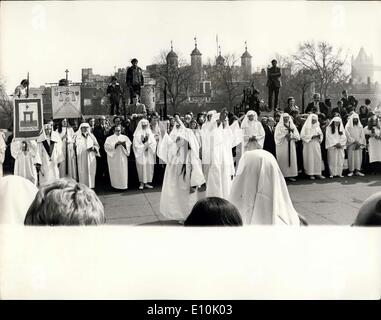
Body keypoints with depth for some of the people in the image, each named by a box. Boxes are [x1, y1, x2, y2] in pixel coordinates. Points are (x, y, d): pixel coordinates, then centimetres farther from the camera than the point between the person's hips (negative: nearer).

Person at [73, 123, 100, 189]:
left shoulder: (91, 136, 10)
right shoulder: (78, 136, 7)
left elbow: (97, 145, 10)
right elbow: (75, 146, 8)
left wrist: (93, 148, -9)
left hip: (91, 157, 1)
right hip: (81, 158, -1)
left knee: (91, 172, -1)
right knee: (83, 172, -4)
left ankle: (90, 186, 6)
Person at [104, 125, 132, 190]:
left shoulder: (125, 137, 12)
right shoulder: (110, 138, 4)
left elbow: (129, 144, 5)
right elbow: (107, 146, -7)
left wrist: (124, 144, -14)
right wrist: (115, 144, -16)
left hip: (122, 157, 2)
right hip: (113, 157, -2)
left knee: (123, 171, -2)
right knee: (115, 172, -2)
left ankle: (123, 185, 3)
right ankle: (115, 185, 6)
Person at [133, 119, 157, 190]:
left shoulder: (150, 133, 12)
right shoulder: (137, 133, 1)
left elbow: (153, 142, 6)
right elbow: (135, 144, -5)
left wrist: (147, 145, -11)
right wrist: (143, 146, -11)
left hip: (149, 153, 4)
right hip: (140, 153, -3)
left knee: (149, 167, 1)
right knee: (141, 167, -5)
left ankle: (147, 183, 7)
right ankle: (142, 183, 1)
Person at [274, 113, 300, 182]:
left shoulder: (292, 126, 12)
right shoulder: (279, 126, 2)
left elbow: (297, 136, 5)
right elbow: (277, 136, -8)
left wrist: (291, 135, -13)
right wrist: (285, 135, -17)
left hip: (291, 146, 4)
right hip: (282, 146, -4)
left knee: (291, 159, -1)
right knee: (283, 160, -6)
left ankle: (290, 175, 1)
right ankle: (282, 175, -5)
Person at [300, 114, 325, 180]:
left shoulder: (317, 126, 12)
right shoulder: (306, 126, -3)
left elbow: (321, 134, 19)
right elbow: (302, 135, -10)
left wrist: (319, 136, -5)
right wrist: (311, 136, -15)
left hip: (316, 144, 5)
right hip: (309, 144, -5)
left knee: (318, 158, 0)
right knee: (310, 159, -5)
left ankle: (318, 173, 2)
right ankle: (310, 174, -1)